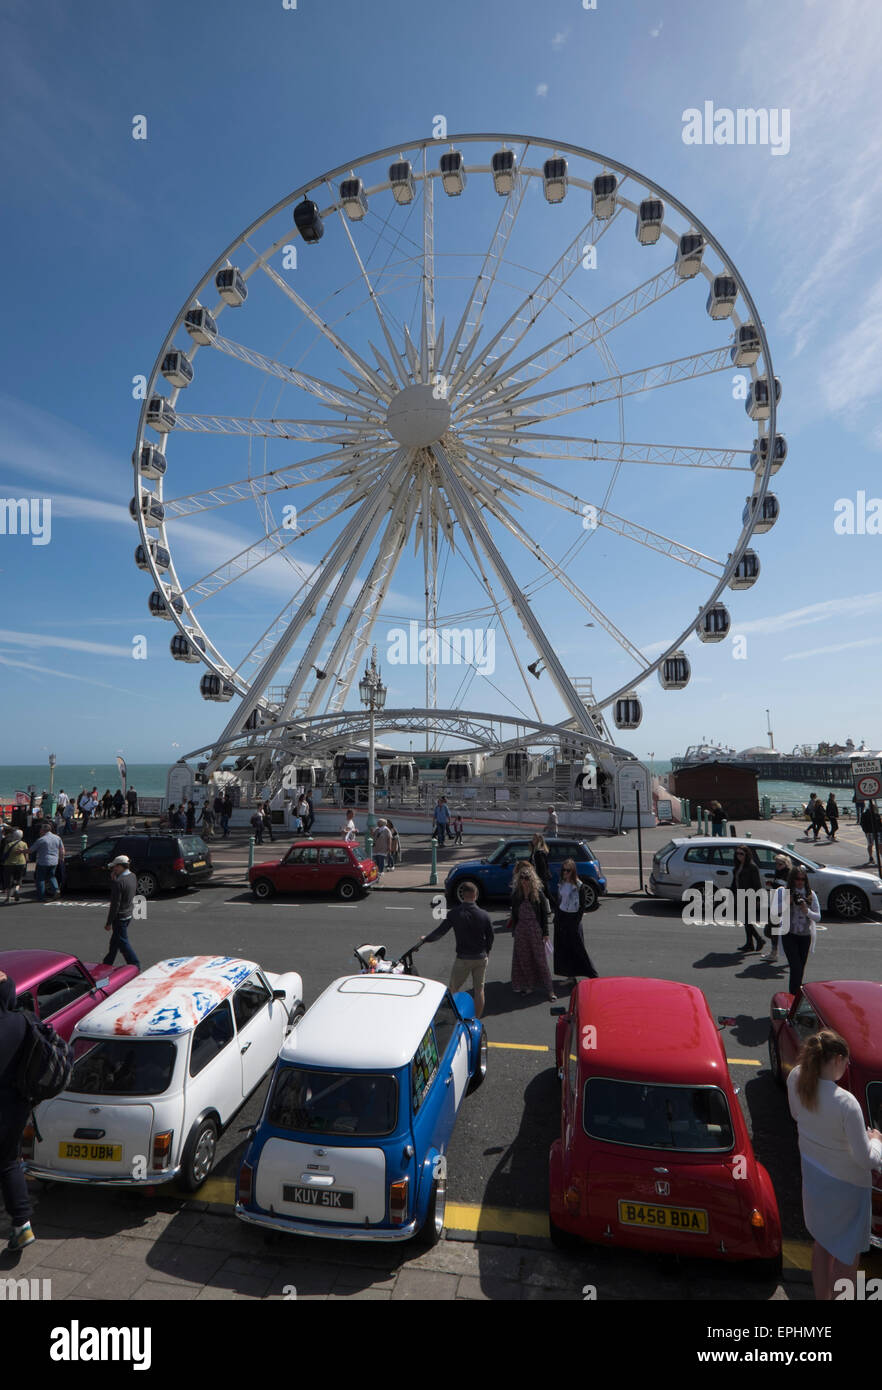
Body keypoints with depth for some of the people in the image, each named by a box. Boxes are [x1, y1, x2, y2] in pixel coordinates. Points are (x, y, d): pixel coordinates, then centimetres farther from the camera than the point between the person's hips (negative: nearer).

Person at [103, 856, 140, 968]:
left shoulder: (119, 882, -24)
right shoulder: (132, 877, 2)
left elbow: (115, 905, -22)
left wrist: (109, 923, -15)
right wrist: (114, 879, -3)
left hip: (120, 917, -9)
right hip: (129, 914, 9)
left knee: (123, 943, 1)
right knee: (115, 940, 23)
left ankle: (135, 966, 3)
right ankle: (108, 963, 37)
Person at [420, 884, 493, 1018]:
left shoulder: (455, 913, -12)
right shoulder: (483, 914, -8)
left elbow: (441, 931, -6)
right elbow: (490, 936, 0)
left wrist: (425, 938, 10)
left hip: (463, 958, -2)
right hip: (481, 957, 2)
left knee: (453, 989, 13)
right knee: (479, 990, 12)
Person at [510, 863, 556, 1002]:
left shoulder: (538, 894, -9)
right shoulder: (516, 895, 0)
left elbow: (545, 914, -5)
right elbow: (514, 914, 7)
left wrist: (545, 933, -6)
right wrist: (514, 931, 7)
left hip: (536, 929, -3)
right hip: (521, 929, 3)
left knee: (540, 958, 0)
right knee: (523, 959, 9)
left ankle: (549, 990, 7)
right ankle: (527, 985, 25)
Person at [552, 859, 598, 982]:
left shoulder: (579, 885, -12)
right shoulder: (561, 884, 5)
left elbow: (582, 906, -9)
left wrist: (577, 921, -13)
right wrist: (556, 917, 9)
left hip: (573, 918, -6)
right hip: (561, 917, 6)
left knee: (578, 948, -2)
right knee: (563, 947, 7)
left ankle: (593, 976, 10)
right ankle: (570, 976, 18)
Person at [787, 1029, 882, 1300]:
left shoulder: (795, 1079, -16)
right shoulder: (846, 1103, -33)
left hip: (812, 1174, 6)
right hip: (846, 1184, -6)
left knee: (821, 1245, 27)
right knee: (847, 1257, 17)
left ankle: (822, 1297, 43)